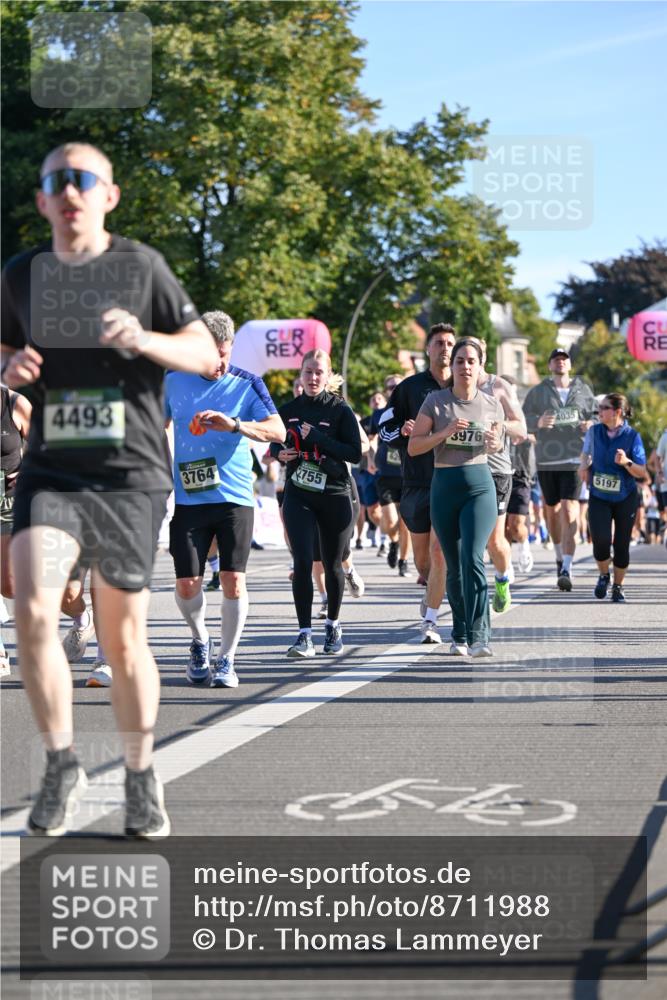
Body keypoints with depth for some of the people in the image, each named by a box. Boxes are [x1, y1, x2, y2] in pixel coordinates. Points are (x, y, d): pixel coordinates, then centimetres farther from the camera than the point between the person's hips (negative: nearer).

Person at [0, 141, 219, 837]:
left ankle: (141, 781, 23)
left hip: (130, 473, -2)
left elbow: (205, 354, 3)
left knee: (123, 638, 4)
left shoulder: (140, 266, 0)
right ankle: (62, 766, -2)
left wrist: (143, 339, -16)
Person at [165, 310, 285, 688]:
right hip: (188, 499, 2)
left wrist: (234, 425, -26)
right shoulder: (174, 381, 6)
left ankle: (226, 661, 6)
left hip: (236, 498, -1)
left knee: (234, 580, -7)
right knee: (187, 585, -3)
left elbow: (278, 431, -10)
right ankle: (201, 642, 25)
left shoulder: (247, 384, 0)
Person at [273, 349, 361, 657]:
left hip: (335, 495, -1)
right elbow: (275, 444, 19)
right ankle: (304, 634, -10)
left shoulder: (340, 410, -4)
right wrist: (280, 453, -4)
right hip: (298, 495, 1)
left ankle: (333, 626, 28)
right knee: (302, 562, -11)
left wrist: (317, 437, -19)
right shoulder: (288, 410, 6)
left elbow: (355, 453, -11)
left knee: (332, 564, 8)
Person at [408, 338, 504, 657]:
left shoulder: (492, 404, 5)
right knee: (454, 566, 6)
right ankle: (460, 637, 19)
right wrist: (445, 432, -16)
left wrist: (494, 443, -3)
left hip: (480, 486, -1)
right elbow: (413, 446, -2)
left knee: (472, 559, -17)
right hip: (445, 487, 1)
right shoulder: (435, 401, 0)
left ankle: (478, 637, -21)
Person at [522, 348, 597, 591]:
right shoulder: (538, 392, 8)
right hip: (546, 459, 2)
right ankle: (560, 556, 35)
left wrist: (591, 424, -6)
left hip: (574, 457, -2)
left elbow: (596, 414, 17)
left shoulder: (583, 390, 10)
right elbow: (524, 419, 2)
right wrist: (539, 422, -19)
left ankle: (567, 569, -21)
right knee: (552, 511, 12)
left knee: (569, 510, -14)